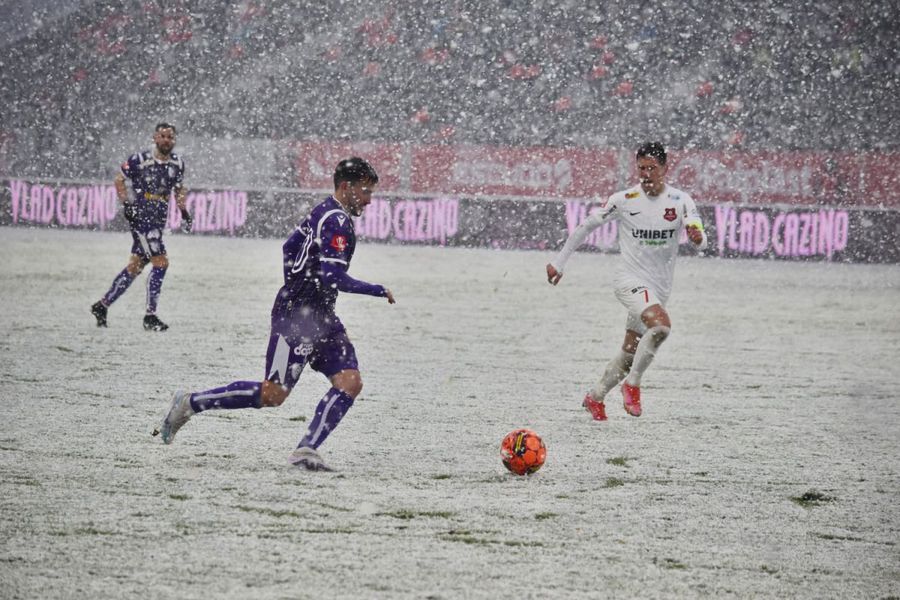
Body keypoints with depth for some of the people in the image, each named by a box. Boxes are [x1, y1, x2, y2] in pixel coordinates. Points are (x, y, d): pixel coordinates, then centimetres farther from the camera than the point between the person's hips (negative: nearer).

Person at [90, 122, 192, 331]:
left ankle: (102, 305, 21)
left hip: (159, 220, 7)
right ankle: (150, 317, -6)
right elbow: (119, 179, -1)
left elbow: (179, 188, 21)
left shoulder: (178, 163, 6)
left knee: (135, 266, 10)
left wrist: (184, 211, 12)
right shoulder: (140, 160, -12)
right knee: (161, 263, -14)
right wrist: (126, 203, -10)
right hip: (141, 218, -7)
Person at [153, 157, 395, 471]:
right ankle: (189, 403, 2)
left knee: (350, 383, -4)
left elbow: (289, 247, 26)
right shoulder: (336, 222, -17)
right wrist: (377, 291, -14)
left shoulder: (325, 212, 15)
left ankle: (306, 450, -8)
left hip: (320, 316, 10)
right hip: (298, 317, -10)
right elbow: (333, 278, -25)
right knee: (273, 394, -9)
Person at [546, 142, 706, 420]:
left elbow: (700, 241, -12)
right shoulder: (624, 200, -7)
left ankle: (595, 397, 33)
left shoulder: (680, 201, -3)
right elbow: (586, 226, 4)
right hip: (630, 280, -4)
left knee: (630, 352, 12)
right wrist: (560, 260, 6)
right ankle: (632, 384, -14)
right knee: (661, 325, -29)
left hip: (660, 287, 4)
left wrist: (698, 237, -37)